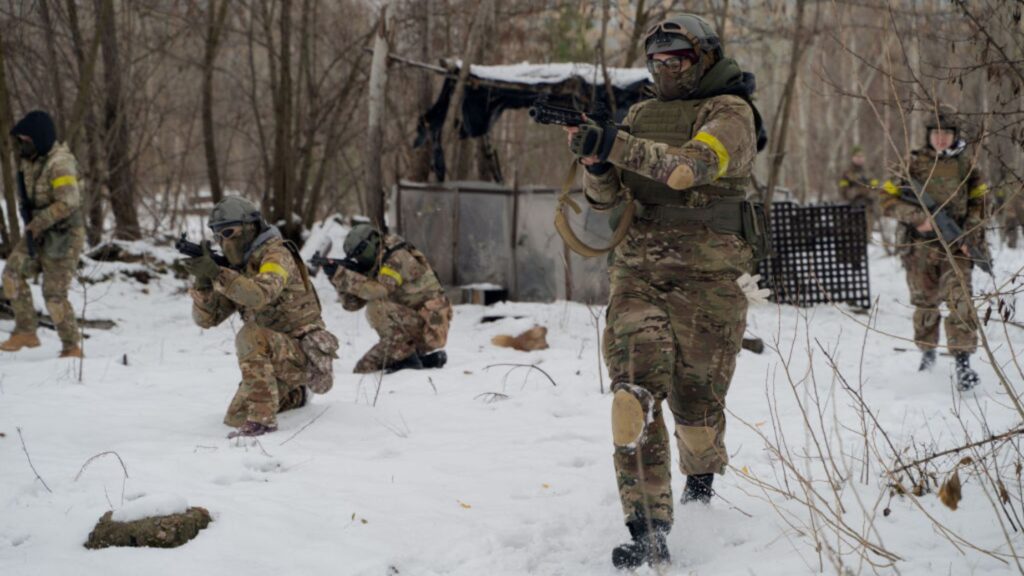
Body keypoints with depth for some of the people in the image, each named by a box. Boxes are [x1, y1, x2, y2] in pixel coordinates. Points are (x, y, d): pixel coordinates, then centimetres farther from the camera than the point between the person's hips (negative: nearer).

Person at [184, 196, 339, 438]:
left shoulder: (277, 254, -14)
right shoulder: (237, 270, 10)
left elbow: (260, 295, -35)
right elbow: (206, 318, 3)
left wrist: (215, 273, -41)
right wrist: (203, 280, -14)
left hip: (305, 352, -9)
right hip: (277, 359, 9)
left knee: (250, 335, -33)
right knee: (235, 417, 11)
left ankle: (262, 418, -30)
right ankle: (293, 396, 35)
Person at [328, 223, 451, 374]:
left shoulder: (398, 257, -16)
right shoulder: (374, 269, 10)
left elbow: (379, 290, -31)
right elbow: (352, 303, 5)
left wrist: (342, 274, -28)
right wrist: (336, 277, -10)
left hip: (429, 325, -9)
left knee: (377, 305, -27)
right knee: (362, 369, 7)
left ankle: (403, 354, -17)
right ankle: (425, 355, 10)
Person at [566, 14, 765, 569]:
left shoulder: (730, 112, -2)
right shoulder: (641, 115, 15)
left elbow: (693, 164, -22)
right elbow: (604, 196, 11)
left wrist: (615, 144, -27)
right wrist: (596, 159, -11)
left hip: (705, 279, -3)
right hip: (638, 273, 3)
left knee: (696, 406, 6)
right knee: (636, 388, -17)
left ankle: (700, 480, 43)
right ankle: (648, 533, -18)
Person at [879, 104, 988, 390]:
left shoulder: (966, 164, 4)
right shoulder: (913, 163, -1)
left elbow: (979, 203, 11)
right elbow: (888, 200, -5)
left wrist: (970, 236, -4)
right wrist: (918, 217, -19)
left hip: (956, 247, 0)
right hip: (921, 246, 0)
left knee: (960, 299, -15)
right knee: (925, 302, 11)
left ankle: (963, 361, -17)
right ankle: (927, 352, 32)